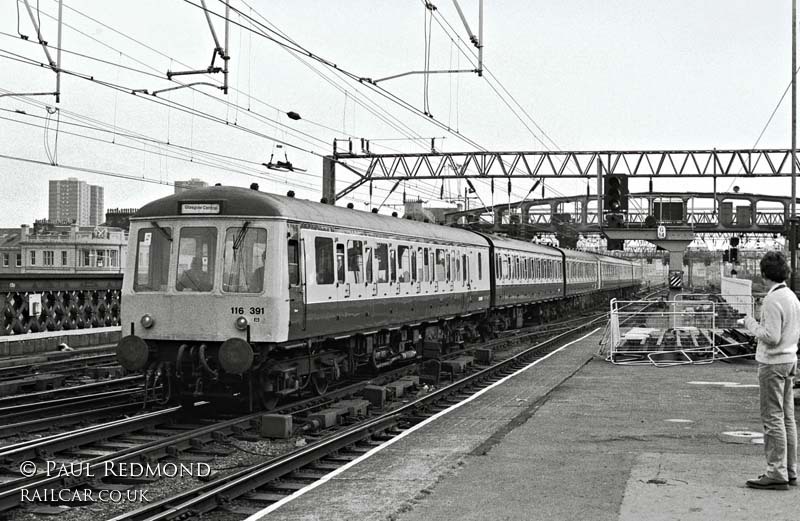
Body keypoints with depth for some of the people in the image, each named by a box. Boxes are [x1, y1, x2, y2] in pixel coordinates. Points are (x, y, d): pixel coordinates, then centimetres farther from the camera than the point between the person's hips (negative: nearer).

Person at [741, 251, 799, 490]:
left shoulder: (773, 300, -18)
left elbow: (771, 337, -22)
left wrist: (751, 324, -9)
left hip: (772, 363, -9)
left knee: (773, 419, -5)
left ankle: (777, 473, -4)